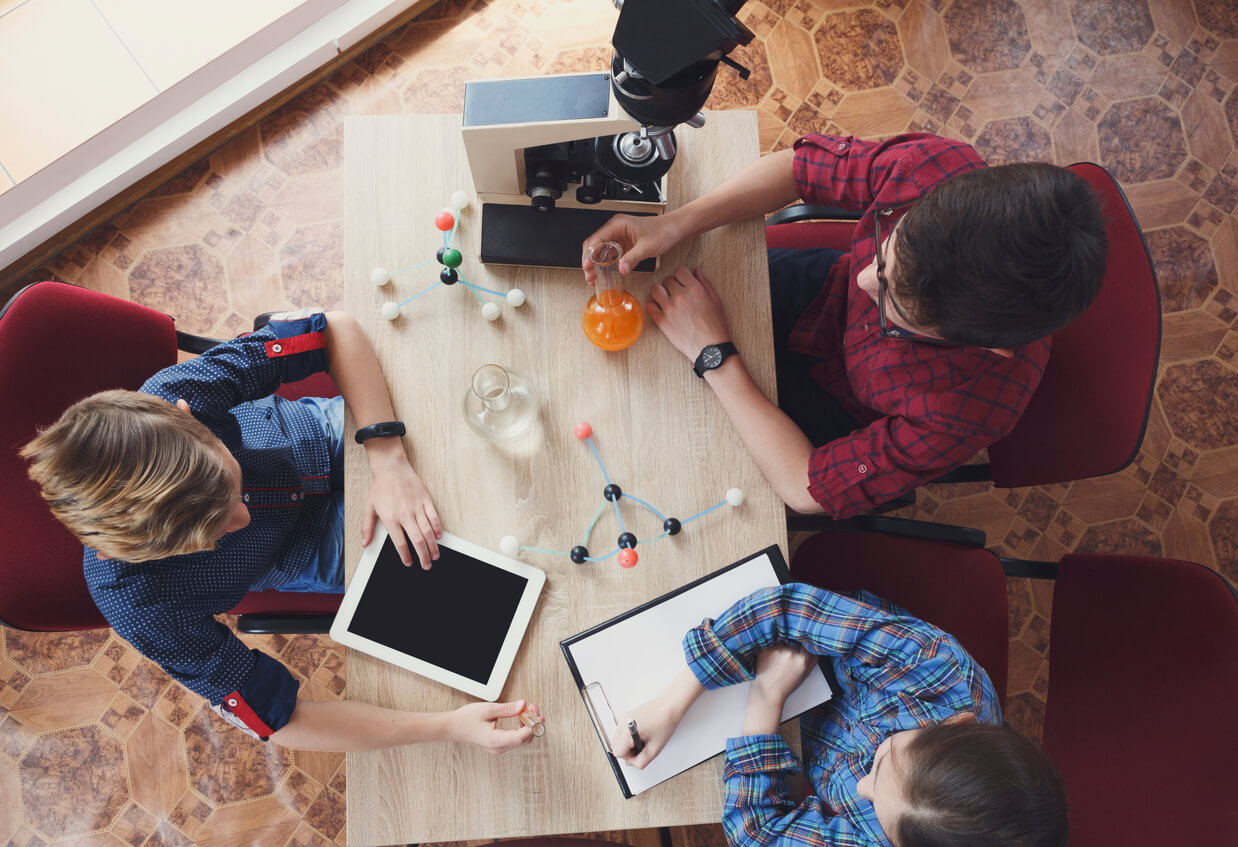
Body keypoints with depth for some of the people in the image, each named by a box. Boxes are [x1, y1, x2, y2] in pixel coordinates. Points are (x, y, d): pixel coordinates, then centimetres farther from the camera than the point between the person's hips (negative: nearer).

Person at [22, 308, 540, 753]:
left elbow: (335, 328, -26)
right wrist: (450, 727, -38)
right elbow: (275, 721, -28)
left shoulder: (167, 400, -35)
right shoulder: (138, 605, -35)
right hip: (316, 545, -1)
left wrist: (390, 461, -38)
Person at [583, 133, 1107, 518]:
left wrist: (713, 354, -33)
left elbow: (808, 489, -33)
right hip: (826, 290, 4)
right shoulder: (935, 169, -37)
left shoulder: (970, 409, -45)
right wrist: (674, 224, -32)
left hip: (842, 413, -3)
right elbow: (799, 166, -19)